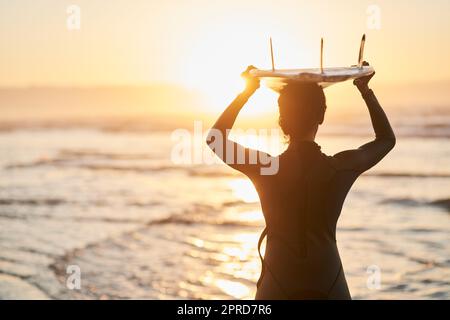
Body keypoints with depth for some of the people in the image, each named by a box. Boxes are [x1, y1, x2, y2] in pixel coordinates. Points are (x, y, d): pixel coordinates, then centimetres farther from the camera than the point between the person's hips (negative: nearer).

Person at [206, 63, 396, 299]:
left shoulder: (265, 167, -8)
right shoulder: (341, 168, -6)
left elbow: (214, 138, 10)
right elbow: (386, 138, 15)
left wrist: (246, 93, 12)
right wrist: (365, 91, 17)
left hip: (278, 287, 0)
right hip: (329, 286, 1)